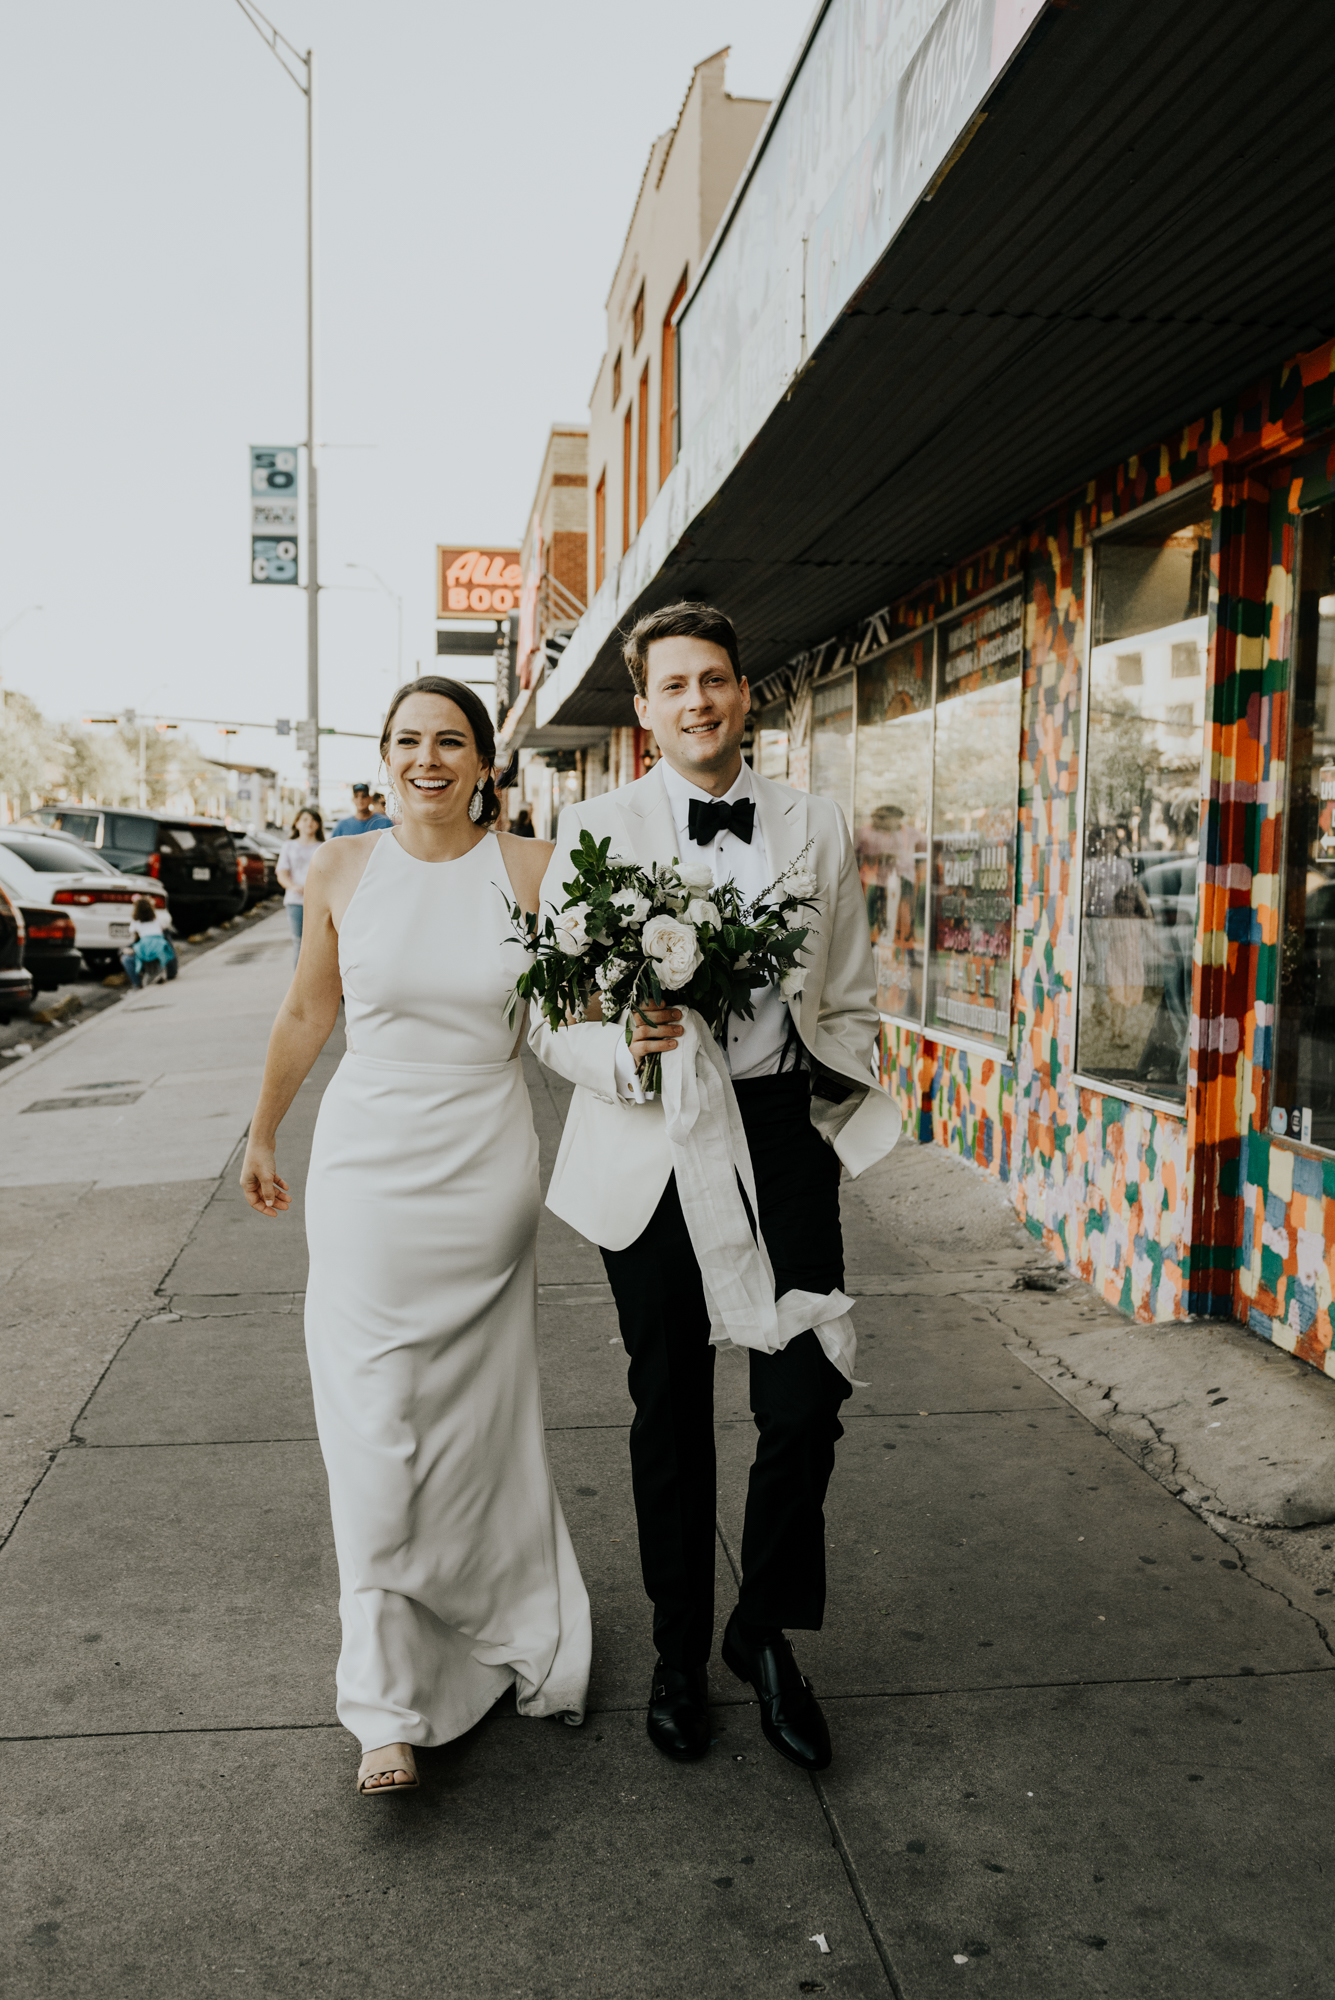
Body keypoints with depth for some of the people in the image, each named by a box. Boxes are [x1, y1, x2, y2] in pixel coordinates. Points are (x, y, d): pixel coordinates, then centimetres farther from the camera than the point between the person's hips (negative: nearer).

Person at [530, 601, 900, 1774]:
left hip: (784, 1130, 2)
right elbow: (551, 1015, -3)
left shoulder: (817, 829, 6)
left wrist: (838, 1117, 7)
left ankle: (766, 1632, 29)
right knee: (670, 1417, 12)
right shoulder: (596, 831, -1)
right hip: (651, 1146, -1)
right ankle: (680, 1655, 34)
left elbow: (852, 1001, 12)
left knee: (804, 1405, 0)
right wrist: (625, 1051, -22)